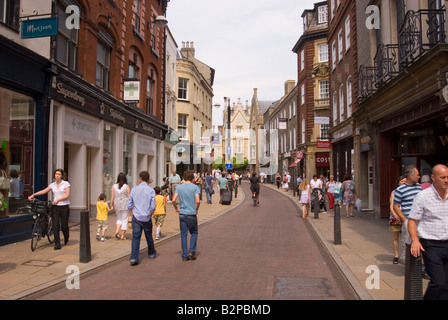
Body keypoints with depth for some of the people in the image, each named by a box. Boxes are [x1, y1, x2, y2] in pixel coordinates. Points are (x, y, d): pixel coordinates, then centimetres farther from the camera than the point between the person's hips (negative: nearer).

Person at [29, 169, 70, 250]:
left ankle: (66, 237, 34)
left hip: (64, 207, -3)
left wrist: (58, 199, -18)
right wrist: (33, 195, -8)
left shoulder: (66, 184, -1)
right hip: (55, 207, 3)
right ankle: (57, 244, 2)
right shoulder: (52, 185, 10)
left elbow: (67, 195, -9)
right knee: (55, 225, -5)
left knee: (64, 226, 1)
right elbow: (43, 191, 4)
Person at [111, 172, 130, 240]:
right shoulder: (127, 187, -9)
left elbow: (112, 197, -2)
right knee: (124, 220, 7)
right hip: (125, 205, -3)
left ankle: (117, 230, 1)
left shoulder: (113, 186, -1)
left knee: (119, 219, 21)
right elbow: (129, 197, -8)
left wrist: (112, 205, 4)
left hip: (117, 205, 3)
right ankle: (122, 235, 7)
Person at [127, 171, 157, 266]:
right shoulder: (151, 190, -6)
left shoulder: (134, 189, 1)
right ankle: (151, 253, 35)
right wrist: (150, 215, 9)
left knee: (135, 237, 1)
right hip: (146, 218, -1)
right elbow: (153, 207, -8)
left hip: (136, 218, 1)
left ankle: (134, 258, -7)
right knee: (149, 236, 16)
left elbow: (129, 205, 4)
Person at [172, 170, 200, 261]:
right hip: (192, 214, -2)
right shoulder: (195, 187, -6)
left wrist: (176, 208, 12)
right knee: (194, 233, 16)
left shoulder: (179, 187, 2)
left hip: (182, 214, 3)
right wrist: (196, 210, 3)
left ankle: (185, 256, 11)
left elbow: (174, 200, -4)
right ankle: (192, 251, 6)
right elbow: (198, 201, -14)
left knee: (183, 235, 8)